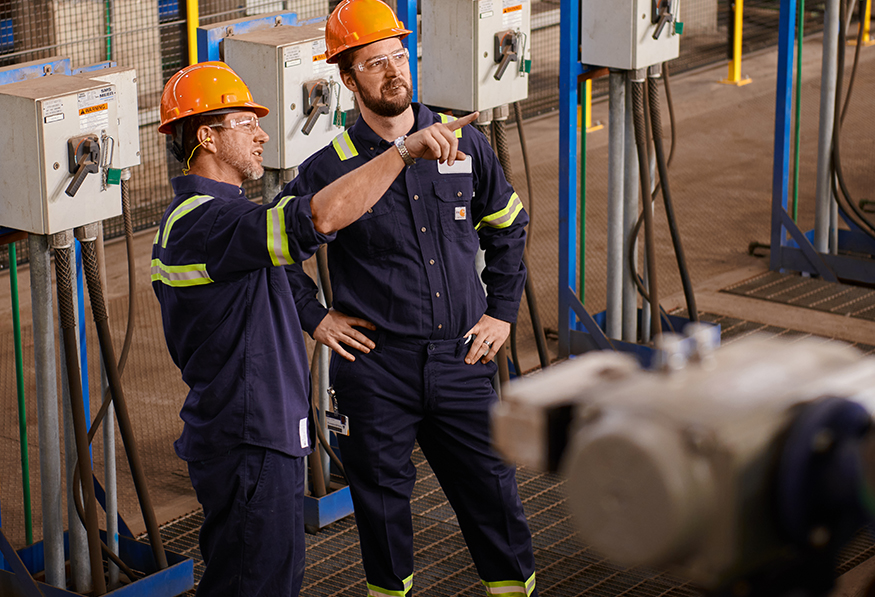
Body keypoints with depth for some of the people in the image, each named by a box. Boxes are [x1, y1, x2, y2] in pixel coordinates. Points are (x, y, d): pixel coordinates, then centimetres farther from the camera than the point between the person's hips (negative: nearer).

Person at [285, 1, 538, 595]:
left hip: (461, 359, 2)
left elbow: (509, 227, 17)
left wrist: (502, 311, 11)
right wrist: (315, 318, 0)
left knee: (492, 490, 7)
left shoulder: (463, 143, 3)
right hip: (376, 371, -2)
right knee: (382, 497, 9)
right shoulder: (331, 169, -6)